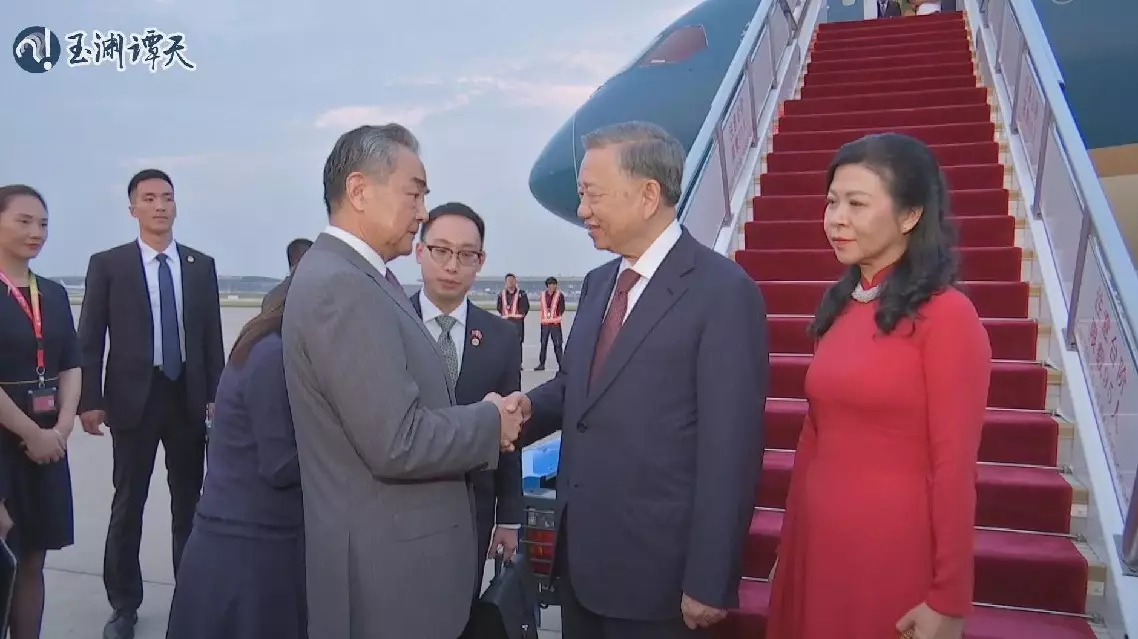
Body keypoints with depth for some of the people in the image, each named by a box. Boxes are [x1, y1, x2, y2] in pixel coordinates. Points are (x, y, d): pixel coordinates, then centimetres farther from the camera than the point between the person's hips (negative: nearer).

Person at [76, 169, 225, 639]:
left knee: (189, 499, 10)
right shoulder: (107, 264, 1)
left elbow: (212, 335, 7)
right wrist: (90, 399, -7)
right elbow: (90, 338, 0)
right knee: (128, 503, 6)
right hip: (133, 397, -2)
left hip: (188, 397, 2)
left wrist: (215, 393, 2)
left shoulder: (201, 265, 7)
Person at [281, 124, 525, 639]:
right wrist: (490, 421, -12)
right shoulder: (340, 286, -22)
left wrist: (477, 421, -2)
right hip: (388, 564, -9)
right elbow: (396, 444, -26)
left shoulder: (357, 278, 9)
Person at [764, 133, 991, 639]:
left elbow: (954, 467, -13)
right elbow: (816, 434, 9)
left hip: (893, 548, -6)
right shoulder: (841, 307, 6)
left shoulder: (946, 315, -14)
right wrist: (792, 542, 13)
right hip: (818, 538, 6)